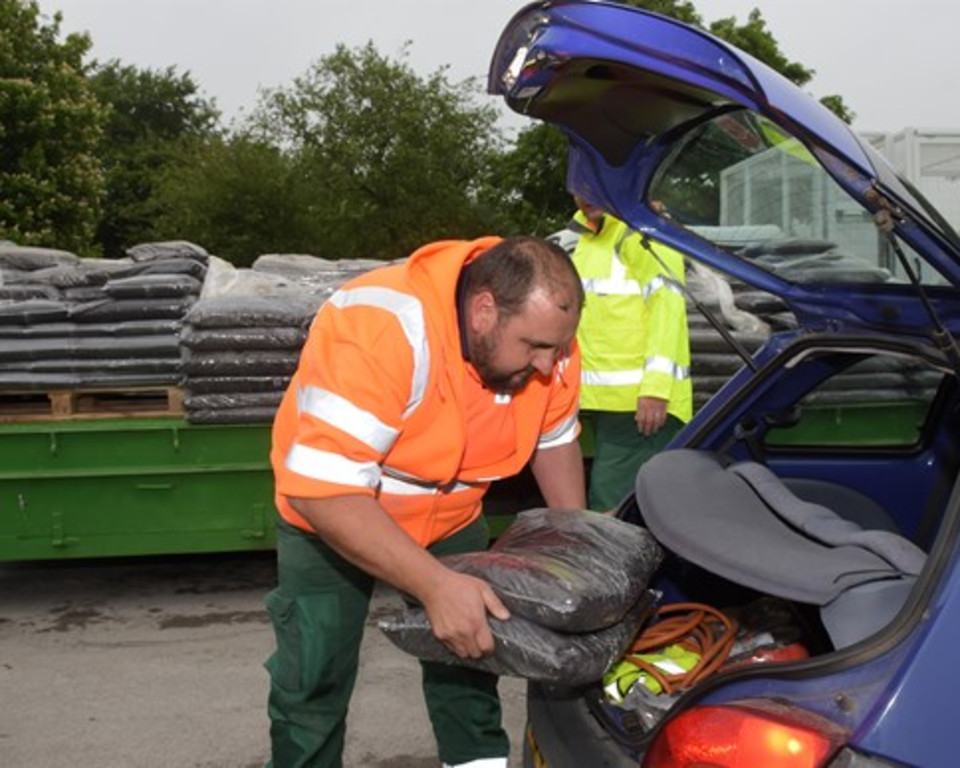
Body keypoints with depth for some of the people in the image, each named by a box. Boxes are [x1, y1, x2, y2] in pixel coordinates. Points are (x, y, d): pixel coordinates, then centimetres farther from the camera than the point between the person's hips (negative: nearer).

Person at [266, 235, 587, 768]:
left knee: (469, 651, 12)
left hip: (450, 517, 5)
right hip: (328, 514, -5)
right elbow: (322, 488, -42)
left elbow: (554, 439, 1)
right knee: (313, 681, -1)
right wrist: (434, 585, -46)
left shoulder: (543, 329, -18)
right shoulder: (382, 330, -39)